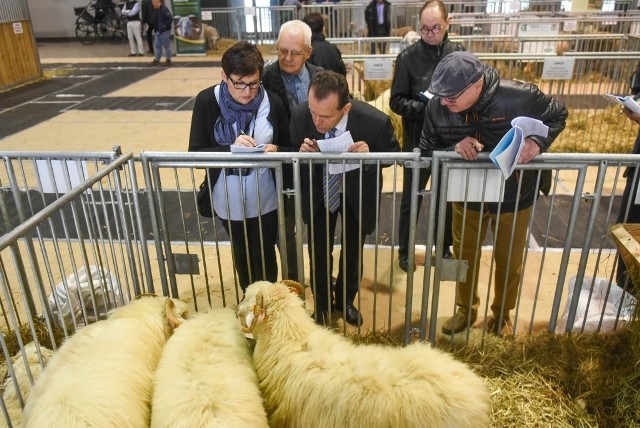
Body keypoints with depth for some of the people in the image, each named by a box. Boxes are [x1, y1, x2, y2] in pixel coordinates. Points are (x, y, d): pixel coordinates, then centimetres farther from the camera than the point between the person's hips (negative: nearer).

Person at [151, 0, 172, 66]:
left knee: (166, 46, 1)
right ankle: (157, 60, 19)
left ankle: (168, 60, 11)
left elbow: (170, 19, -24)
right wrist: (156, 29, 13)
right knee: (158, 46, 12)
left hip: (165, 31, -9)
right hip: (158, 31, 9)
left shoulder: (164, 9, -17)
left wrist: (164, 26, -20)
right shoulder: (157, 10, 11)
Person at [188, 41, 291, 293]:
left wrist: (276, 150, -26)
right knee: (241, 255, 23)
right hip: (228, 200, 1)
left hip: (265, 198, -1)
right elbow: (195, 153, -14)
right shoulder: (207, 102, -13)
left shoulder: (272, 102, -12)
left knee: (265, 257, 14)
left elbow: (288, 148, -2)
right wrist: (230, 148, -31)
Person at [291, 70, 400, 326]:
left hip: (357, 193, 0)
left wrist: (370, 155, -35)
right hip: (318, 193, 1)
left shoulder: (375, 121, -33)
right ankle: (321, 305, 42)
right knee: (319, 253, 12)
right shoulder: (300, 115, -27)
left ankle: (346, 301, 49)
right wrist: (302, 153, -33)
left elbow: (393, 153, -13)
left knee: (353, 253, 19)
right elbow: (294, 153, -8)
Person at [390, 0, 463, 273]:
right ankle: (405, 250, 31)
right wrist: (425, 108, -24)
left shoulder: (461, 54, -4)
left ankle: (444, 247, 38)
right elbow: (396, 101, -9)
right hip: (417, 142, -2)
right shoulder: (407, 57, -10)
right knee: (411, 199, 12)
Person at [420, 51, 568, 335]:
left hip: (513, 198, -1)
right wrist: (454, 148, -33)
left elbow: (558, 115, -8)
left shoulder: (520, 96, -27)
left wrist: (538, 140, -28)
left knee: (509, 262, 19)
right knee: (464, 257, 20)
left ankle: (502, 314, 48)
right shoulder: (437, 107, -22)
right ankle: (466, 310, 48)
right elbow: (427, 153, -12)